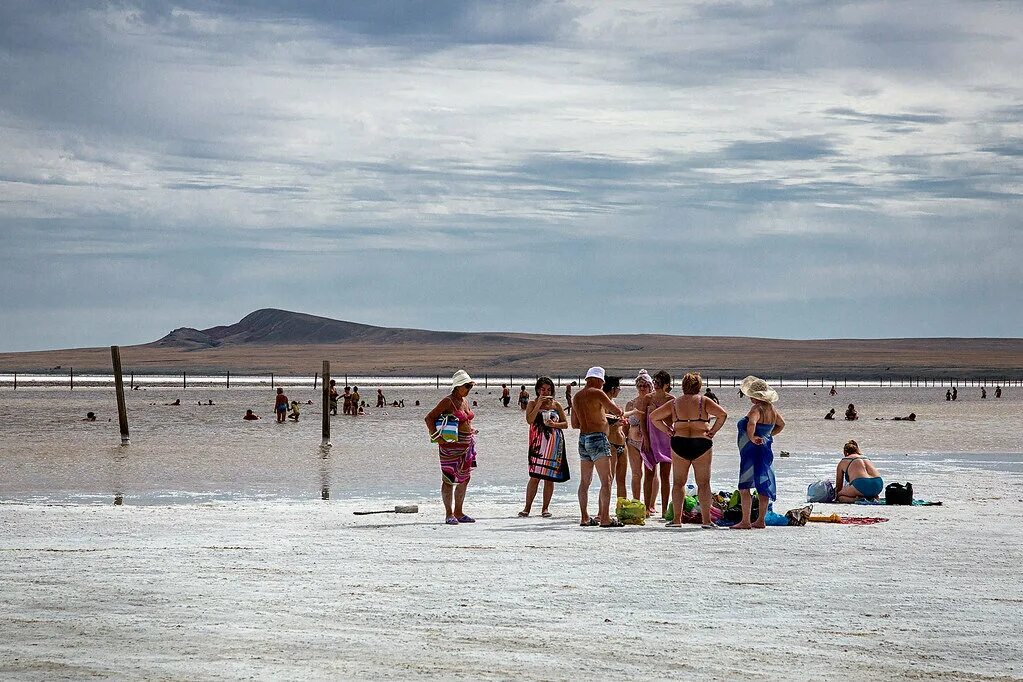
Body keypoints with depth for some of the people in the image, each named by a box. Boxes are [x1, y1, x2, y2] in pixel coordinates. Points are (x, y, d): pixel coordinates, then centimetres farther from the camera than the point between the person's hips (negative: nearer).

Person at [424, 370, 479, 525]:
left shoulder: (464, 401, 13)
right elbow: (429, 418, -13)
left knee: (464, 478, 11)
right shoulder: (448, 401, -11)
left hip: (467, 443, 9)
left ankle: (458, 512, 20)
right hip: (452, 444, -9)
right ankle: (449, 515, -1)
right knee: (449, 478, -4)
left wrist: (471, 430, 16)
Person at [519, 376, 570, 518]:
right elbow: (529, 420, -11)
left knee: (549, 477, 2)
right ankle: (527, 507, -3)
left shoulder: (556, 405, 11)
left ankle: (545, 508, 8)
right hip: (538, 444, -2)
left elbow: (566, 424, 10)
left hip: (554, 445, 2)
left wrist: (554, 424, -9)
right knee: (535, 476, -9)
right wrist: (539, 404, -13)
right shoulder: (532, 404, 6)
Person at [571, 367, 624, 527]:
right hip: (597, 438, -8)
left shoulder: (576, 397, 15)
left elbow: (574, 424, 21)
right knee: (606, 480, -7)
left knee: (585, 481, 11)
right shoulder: (597, 394, -9)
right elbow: (618, 412, -9)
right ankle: (605, 518, -13)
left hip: (583, 439, 8)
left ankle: (584, 517, 12)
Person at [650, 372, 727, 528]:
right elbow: (723, 414, -10)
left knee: (678, 482, 9)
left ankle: (677, 518, 4)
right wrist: (713, 431, -1)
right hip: (702, 443, -1)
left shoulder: (674, 403, 8)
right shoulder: (704, 401, 1)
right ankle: (706, 519, 0)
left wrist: (668, 431, 10)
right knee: (703, 483, 3)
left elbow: (653, 417, 11)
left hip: (679, 443, 1)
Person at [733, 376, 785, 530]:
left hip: (752, 450, -9)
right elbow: (781, 424, 26)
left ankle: (745, 521, -10)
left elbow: (751, 423, -38)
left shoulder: (757, 409, -17)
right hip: (765, 449, 9)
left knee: (744, 487, -6)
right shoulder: (771, 408, 9)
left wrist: (751, 437, -26)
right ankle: (761, 520, 16)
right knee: (762, 486, 12)